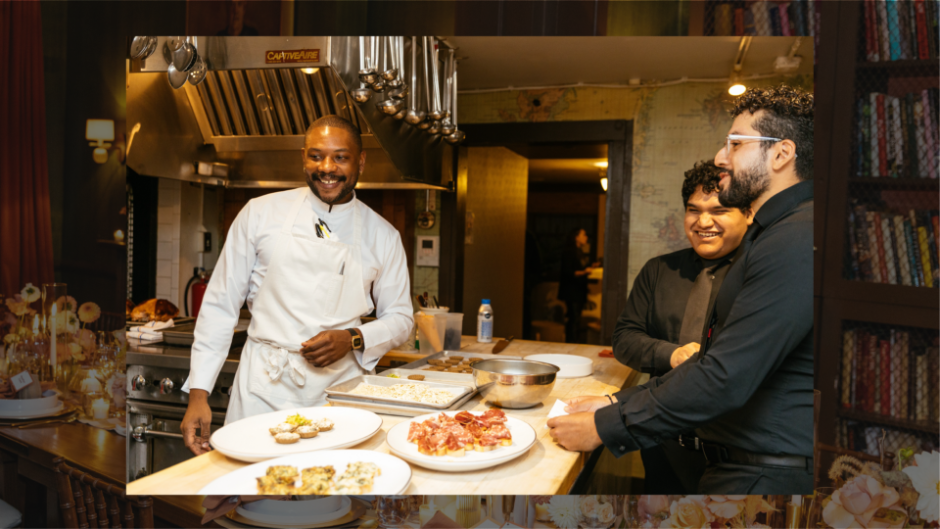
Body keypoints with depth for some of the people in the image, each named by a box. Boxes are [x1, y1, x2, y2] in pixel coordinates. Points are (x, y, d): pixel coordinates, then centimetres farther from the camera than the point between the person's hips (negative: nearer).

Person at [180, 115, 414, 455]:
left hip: (340, 390, 1)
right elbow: (221, 305, 6)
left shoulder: (382, 236, 5)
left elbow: (400, 318, 13)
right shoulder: (260, 214, 3)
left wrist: (353, 339, -8)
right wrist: (198, 393, 0)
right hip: (265, 390, 0)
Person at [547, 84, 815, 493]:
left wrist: (606, 427, -18)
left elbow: (726, 379, -26)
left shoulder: (797, 241, -20)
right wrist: (618, 402, 7)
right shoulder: (771, 235, 16)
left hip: (767, 475, -9)